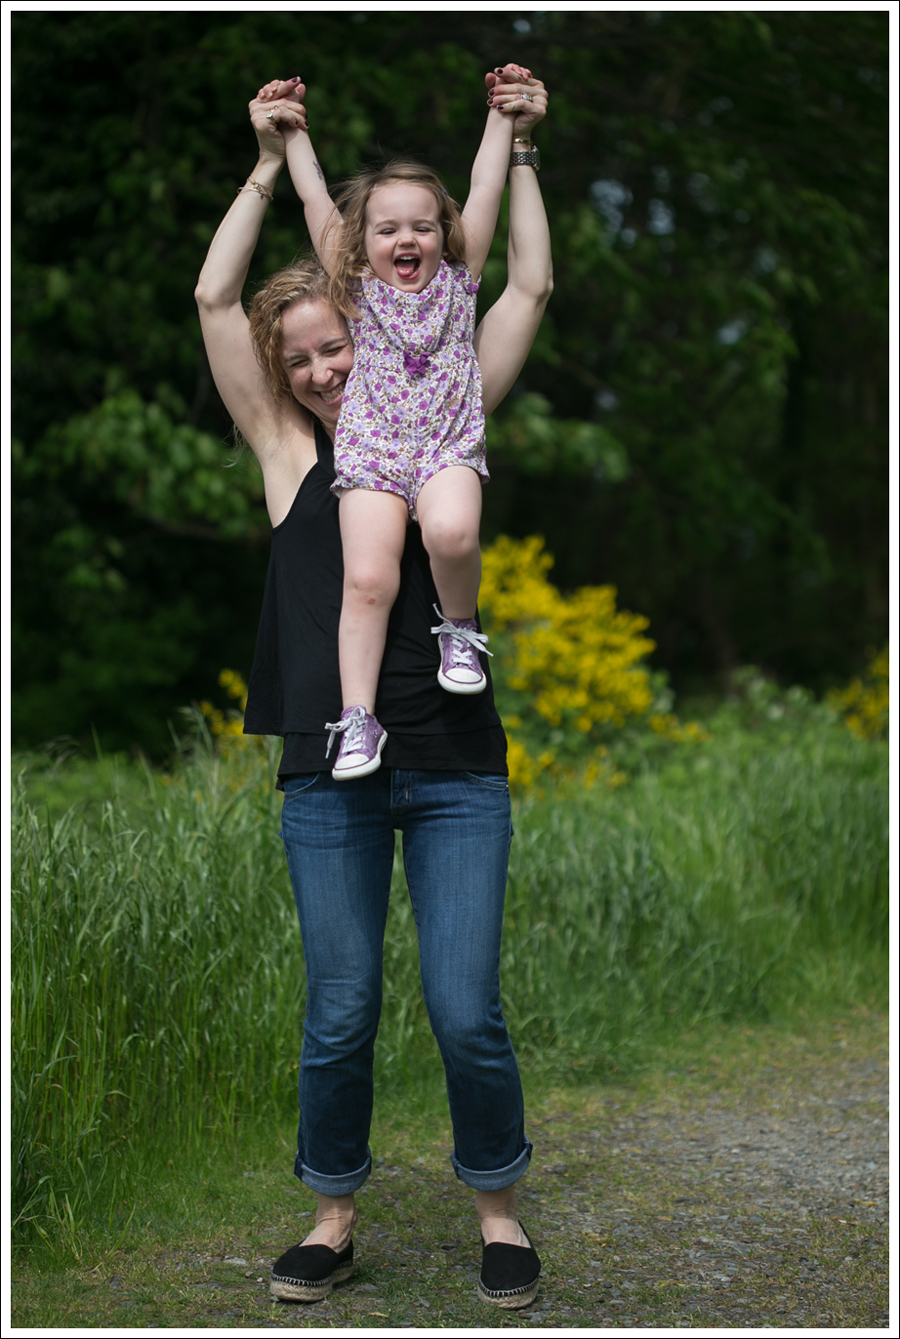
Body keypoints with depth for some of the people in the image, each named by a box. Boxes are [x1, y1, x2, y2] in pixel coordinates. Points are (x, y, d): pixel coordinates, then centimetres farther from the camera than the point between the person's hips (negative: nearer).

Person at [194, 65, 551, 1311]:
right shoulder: (288, 452, 8)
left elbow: (530, 288, 10)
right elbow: (215, 298, 3)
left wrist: (518, 147, 12)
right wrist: (270, 163, 6)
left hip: (457, 765, 0)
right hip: (330, 772, 1)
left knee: (467, 1012, -2)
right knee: (340, 1016, 4)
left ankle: (497, 1207, 19)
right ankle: (335, 1214, 24)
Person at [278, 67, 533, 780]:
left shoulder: (457, 283, 10)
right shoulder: (360, 293, 10)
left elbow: (485, 190, 11)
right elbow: (317, 202, 12)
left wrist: (502, 116, 13)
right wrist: (294, 133, 15)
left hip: (449, 445, 0)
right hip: (371, 450, 1)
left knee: (452, 532, -32)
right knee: (367, 580, -16)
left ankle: (461, 628, -4)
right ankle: (358, 716, -14)